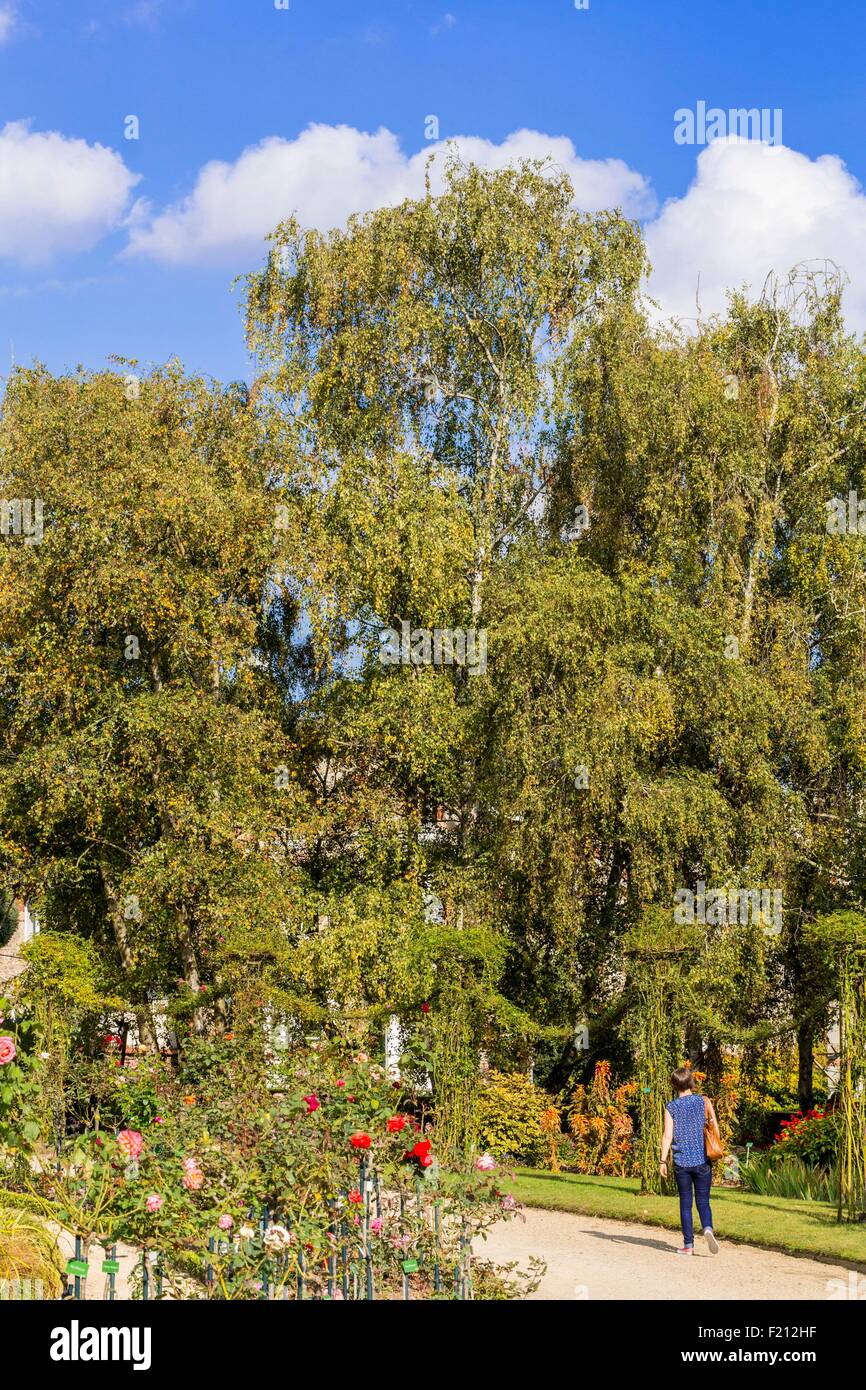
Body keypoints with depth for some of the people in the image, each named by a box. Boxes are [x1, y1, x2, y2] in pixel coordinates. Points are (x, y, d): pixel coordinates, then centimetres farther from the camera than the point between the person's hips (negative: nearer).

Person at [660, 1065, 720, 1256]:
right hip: (702, 1161, 0)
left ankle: (688, 1245, 7)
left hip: (681, 1162, 0)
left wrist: (663, 1161, -4)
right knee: (703, 1202, 5)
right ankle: (707, 1228, -24)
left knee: (685, 1203, 8)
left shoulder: (671, 1107, -1)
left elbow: (667, 1135, -6)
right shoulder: (703, 1101, 2)